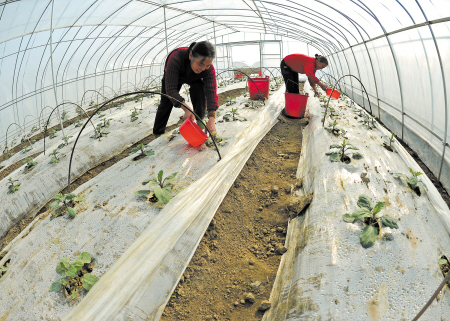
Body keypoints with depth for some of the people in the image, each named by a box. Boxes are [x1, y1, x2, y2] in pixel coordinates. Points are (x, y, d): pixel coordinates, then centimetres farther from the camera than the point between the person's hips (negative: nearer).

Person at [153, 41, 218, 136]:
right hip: (173, 76, -1)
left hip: (194, 78, 1)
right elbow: (171, 89, -48)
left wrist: (212, 118, -55)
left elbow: (211, 91, -43)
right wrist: (186, 109, -62)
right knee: (166, 102, -2)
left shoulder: (209, 68, -38)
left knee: (200, 90, -27)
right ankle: (157, 131, 19)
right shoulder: (175, 58, -46)